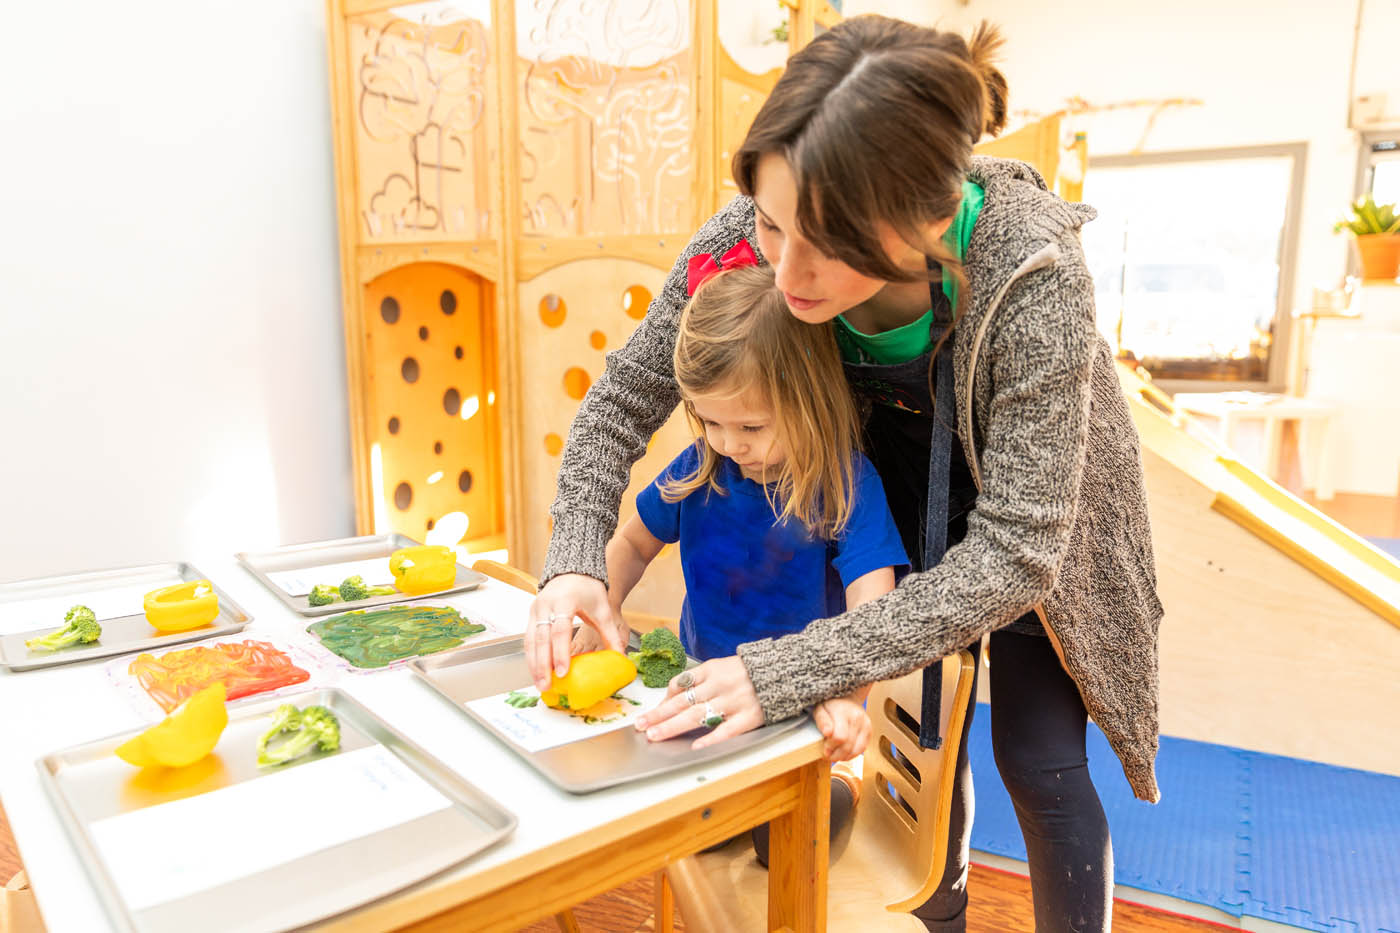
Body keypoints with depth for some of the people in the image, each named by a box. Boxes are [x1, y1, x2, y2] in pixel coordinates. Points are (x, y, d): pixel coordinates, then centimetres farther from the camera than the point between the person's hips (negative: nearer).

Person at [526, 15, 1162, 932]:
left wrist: (788, 673, -41)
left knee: (1037, 763, -1)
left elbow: (1013, 552, -36)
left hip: (1031, 509, -3)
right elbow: (627, 392, -17)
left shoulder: (1036, 284, -39)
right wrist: (575, 563, -31)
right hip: (896, 489, 3)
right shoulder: (748, 238, -29)